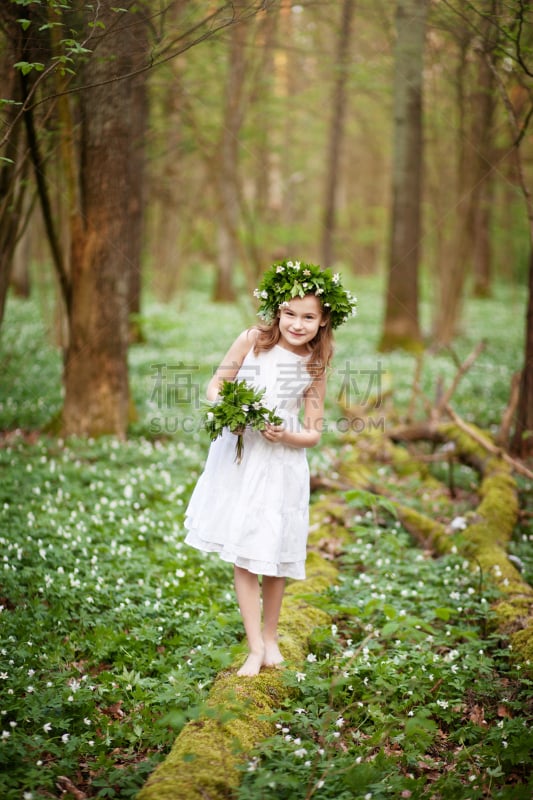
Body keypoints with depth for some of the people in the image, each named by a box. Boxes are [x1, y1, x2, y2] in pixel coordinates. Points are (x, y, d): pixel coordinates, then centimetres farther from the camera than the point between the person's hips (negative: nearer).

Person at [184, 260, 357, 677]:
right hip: (238, 458, 0)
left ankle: (271, 638, 31)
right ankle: (255, 647, 8)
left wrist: (286, 435, -19)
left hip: (281, 465, 1)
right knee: (243, 558, 0)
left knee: (274, 558, 10)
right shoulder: (253, 340, -5)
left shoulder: (314, 365, -2)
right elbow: (215, 385, 3)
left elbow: (313, 434, 1)